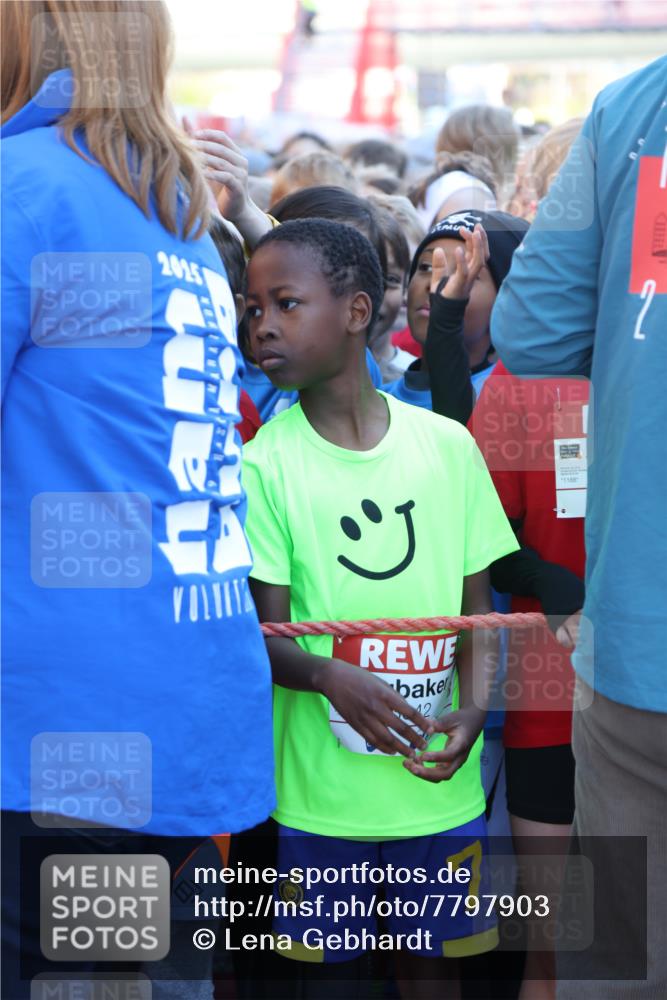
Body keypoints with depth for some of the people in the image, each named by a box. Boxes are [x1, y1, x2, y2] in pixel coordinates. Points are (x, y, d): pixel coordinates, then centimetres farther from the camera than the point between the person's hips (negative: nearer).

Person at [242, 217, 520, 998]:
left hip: (440, 780, 2)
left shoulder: (447, 445, 0)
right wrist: (333, 678, -25)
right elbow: (265, 632, -6)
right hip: (320, 787, -2)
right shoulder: (265, 464, -6)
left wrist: (473, 705, -9)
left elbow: (475, 601, 7)